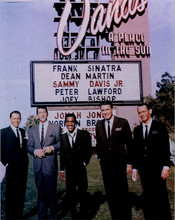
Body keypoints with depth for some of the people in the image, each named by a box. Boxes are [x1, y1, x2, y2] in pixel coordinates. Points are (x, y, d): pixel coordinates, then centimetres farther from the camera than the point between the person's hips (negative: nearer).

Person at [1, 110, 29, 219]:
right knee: (10, 193, 6)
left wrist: (26, 161, 5)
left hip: (23, 166, 5)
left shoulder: (23, 132, 11)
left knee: (21, 191, 11)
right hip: (11, 167, -4)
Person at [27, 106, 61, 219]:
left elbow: (61, 143, 2)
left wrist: (52, 147, -15)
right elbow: (29, 146, 12)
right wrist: (35, 151, -7)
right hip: (37, 165, 3)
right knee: (41, 192, 13)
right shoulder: (32, 130, 13)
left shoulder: (55, 127, 3)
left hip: (50, 164, -3)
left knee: (51, 191, 2)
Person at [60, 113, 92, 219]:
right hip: (69, 170, 2)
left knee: (83, 194, 7)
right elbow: (62, 154, 8)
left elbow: (89, 150, 4)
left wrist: (84, 163, -1)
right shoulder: (63, 137, 4)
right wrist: (62, 170, 8)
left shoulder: (84, 134, -4)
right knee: (71, 194, 9)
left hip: (81, 169, -2)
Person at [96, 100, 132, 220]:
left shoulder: (122, 122, -3)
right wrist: (100, 158, 9)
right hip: (105, 164, 3)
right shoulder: (99, 125, 8)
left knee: (122, 192, 2)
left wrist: (129, 163, -4)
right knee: (110, 193, 9)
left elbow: (129, 143, -2)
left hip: (119, 162, -3)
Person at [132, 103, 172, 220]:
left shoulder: (160, 127, 1)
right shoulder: (137, 129, 12)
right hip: (144, 168, 4)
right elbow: (136, 150, 13)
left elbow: (166, 148, -3)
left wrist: (166, 166, -10)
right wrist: (134, 168, 9)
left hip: (157, 167, -4)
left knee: (161, 196, -1)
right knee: (147, 196, 9)